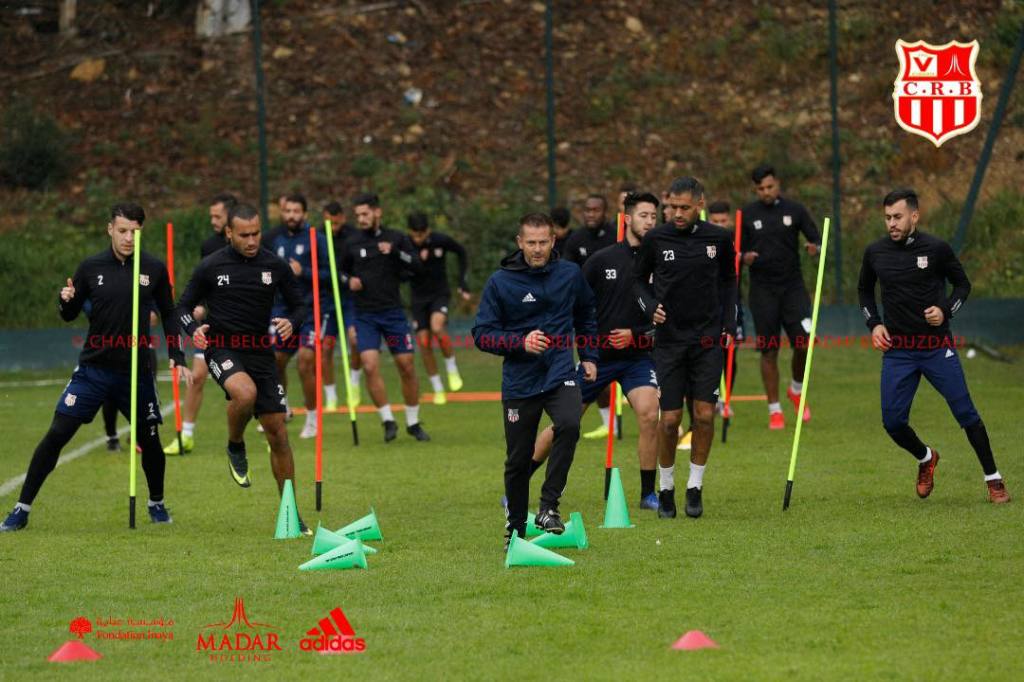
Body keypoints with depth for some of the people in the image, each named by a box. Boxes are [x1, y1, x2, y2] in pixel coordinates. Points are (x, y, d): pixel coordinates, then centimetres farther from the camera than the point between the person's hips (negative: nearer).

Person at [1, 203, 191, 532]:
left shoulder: (154, 270, -2)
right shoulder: (91, 267, -2)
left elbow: (168, 314, 9)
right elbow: (69, 315, 5)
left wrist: (177, 357, 2)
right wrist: (66, 300, -17)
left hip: (137, 371, 1)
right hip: (94, 366, 0)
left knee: (149, 440, 8)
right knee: (57, 433, -8)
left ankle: (156, 504, 35)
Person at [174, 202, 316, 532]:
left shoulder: (275, 266, 0)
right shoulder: (210, 267, -4)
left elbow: (299, 305, 10)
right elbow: (183, 307, 6)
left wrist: (291, 322, -14)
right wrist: (195, 330, -16)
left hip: (261, 353, 3)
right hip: (222, 349, -3)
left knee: (278, 433, 0)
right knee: (245, 392, -36)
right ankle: (235, 448, -3)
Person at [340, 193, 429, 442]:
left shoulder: (396, 239, 1)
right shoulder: (353, 244, 6)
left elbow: (417, 266, -10)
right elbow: (343, 270, 22)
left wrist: (395, 252, -24)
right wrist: (349, 280, 0)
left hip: (393, 313, -1)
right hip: (365, 316, 1)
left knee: (407, 368, 0)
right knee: (370, 367, -15)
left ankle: (413, 422, 16)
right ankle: (388, 421, -5)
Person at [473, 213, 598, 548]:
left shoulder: (570, 275, 3)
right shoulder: (500, 282, -5)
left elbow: (586, 315, 22)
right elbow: (482, 334, -5)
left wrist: (589, 356, 17)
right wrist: (521, 343, -19)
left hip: (561, 373, 1)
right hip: (519, 381, -1)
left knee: (569, 424, -28)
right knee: (518, 460, 4)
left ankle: (549, 505, -18)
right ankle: (515, 529, 24)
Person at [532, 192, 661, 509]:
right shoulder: (602, 260, -4)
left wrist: (636, 335, -14)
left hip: (637, 356, 0)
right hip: (597, 354, 0)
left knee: (649, 414, -23)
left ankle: (648, 494, -7)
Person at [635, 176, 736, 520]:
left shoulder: (719, 238, 0)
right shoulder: (656, 239, -3)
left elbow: (729, 281, 14)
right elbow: (639, 279, 10)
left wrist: (728, 324, 7)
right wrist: (650, 307, -8)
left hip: (708, 340, 1)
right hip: (670, 340, -1)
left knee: (704, 414, -6)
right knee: (670, 418, -3)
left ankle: (695, 487, 8)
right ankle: (666, 488, 14)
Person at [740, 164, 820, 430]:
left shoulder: (794, 210, 3)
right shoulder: (748, 215, 4)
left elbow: (816, 239, 6)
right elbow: (739, 250, 8)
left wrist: (815, 248, -18)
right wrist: (745, 258, -15)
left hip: (793, 286, 0)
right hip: (763, 290, 0)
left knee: (804, 343, -11)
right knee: (769, 351, 0)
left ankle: (797, 390, 17)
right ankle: (774, 410, 9)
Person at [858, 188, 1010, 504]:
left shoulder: (936, 248, -6)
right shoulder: (875, 252, 2)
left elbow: (963, 284, 7)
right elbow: (864, 290, 19)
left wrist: (945, 310, -11)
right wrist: (874, 324, 4)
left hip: (938, 347, -3)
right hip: (897, 351, 3)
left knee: (966, 414, -3)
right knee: (893, 421, -3)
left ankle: (993, 480, 9)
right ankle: (926, 459, 28)